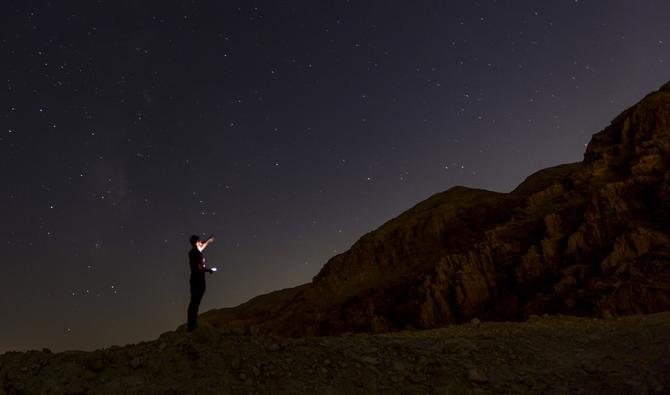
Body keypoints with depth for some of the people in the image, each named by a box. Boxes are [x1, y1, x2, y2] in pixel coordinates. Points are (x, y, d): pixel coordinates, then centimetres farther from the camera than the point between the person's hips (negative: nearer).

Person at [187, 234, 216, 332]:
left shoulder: (193, 252, 9)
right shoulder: (197, 253, -18)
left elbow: (201, 247, 32)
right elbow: (200, 268, -23)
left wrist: (208, 241, 42)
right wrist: (210, 270, -8)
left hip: (194, 279, 9)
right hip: (198, 280, -9)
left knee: (193, 303, 14)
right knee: (195, 303, -4)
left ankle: (191, 324, 21)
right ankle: (192, 326, 0)